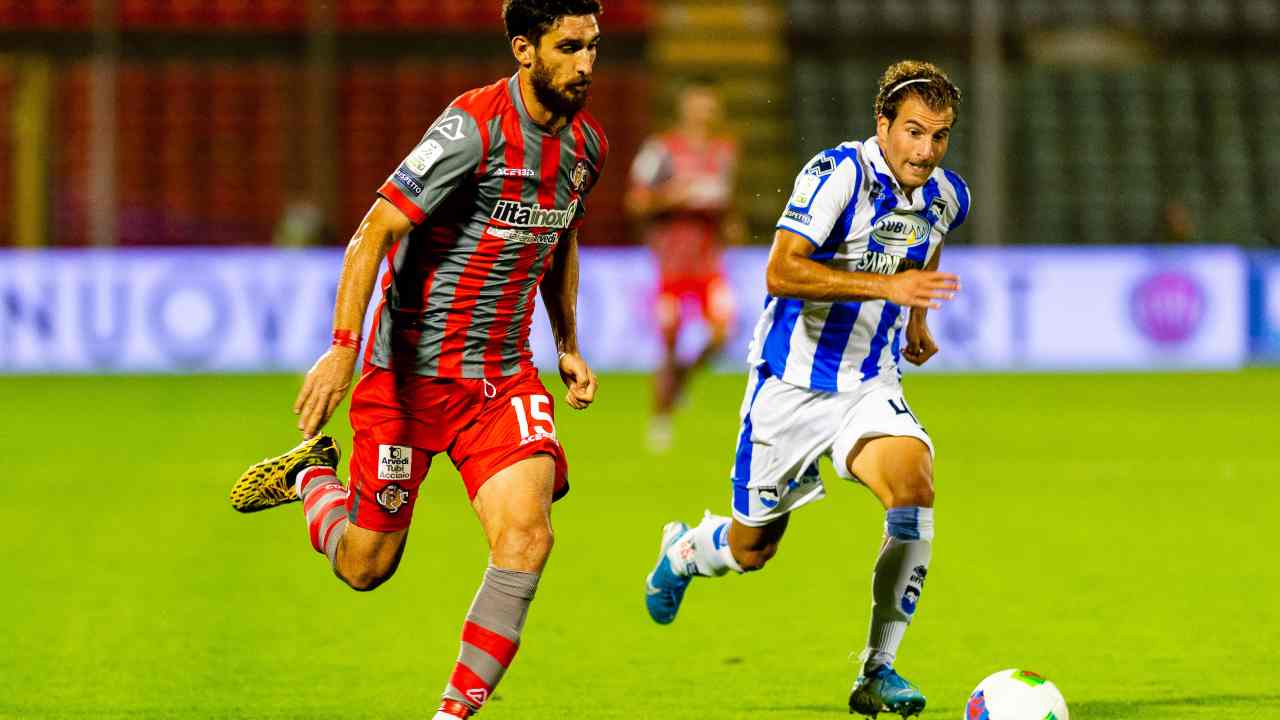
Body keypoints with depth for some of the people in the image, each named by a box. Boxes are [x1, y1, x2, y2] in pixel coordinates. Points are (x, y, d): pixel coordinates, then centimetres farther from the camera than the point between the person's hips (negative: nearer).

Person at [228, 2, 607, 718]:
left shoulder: (586, 142, 4)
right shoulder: (474, 128, -20)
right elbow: (374, 233, -21)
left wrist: (569, 347, 21)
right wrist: (344, 347, -28)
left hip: (504, 376, 5)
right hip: (412, 370, -5)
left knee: (527, 538, -16)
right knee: (365, 566, 6)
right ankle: (313, 476, 39)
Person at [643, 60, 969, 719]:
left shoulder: (945, 198, 0)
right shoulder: (839, 174, -21)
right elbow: (782, 271, -32)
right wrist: (886, 285, -39)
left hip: (871, 387, 4)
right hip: (792, 386, -4)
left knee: (913, 483, -27)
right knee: (751, 548, 10)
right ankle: (682, 552, 49)